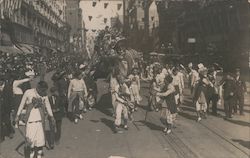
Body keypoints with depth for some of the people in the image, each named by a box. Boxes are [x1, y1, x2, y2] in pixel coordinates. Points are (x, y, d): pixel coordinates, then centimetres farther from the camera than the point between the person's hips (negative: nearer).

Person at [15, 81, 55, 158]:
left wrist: (51, 116, 20)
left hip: (40, 119, 2)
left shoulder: (44, 95, -2)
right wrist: (18, 115, 8)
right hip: (30, 119, -1)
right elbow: (22, 104, 3)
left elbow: (48, 105, 13)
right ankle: (32, 150, 23)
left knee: (40, 138, 3)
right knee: (30, 138, -4)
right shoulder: (28, 92, -7)